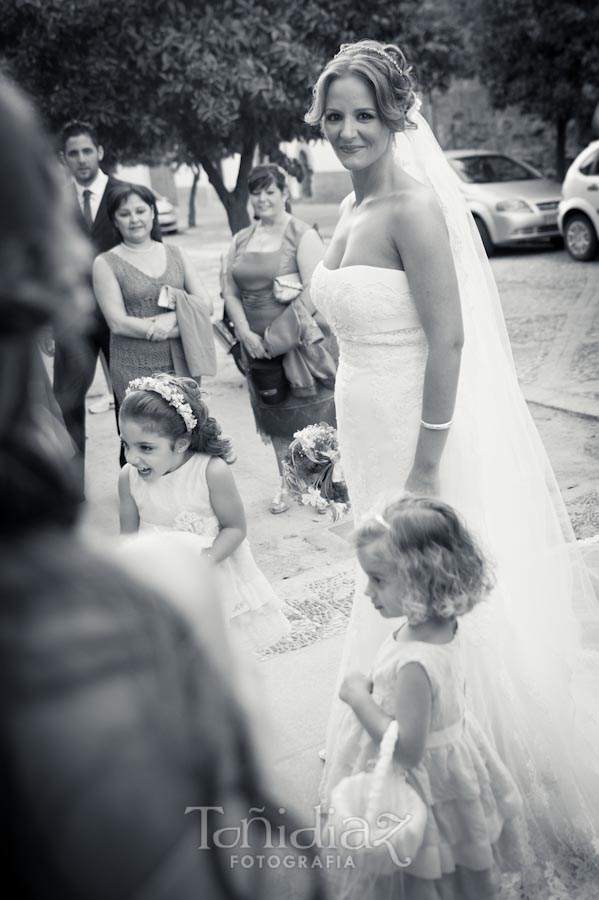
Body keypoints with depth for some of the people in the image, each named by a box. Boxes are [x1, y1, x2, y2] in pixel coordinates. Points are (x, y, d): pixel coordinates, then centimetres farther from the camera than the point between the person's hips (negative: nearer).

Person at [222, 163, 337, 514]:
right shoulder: (241, 241, 12)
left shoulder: (303, 236, -7)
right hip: (260, 347, 6)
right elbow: (230, 292, 10)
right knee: (276, 420, 13)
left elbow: (313, 290, -15)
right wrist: (246, 333, -4)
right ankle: (286, 484, 25)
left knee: (312, 417, -2)